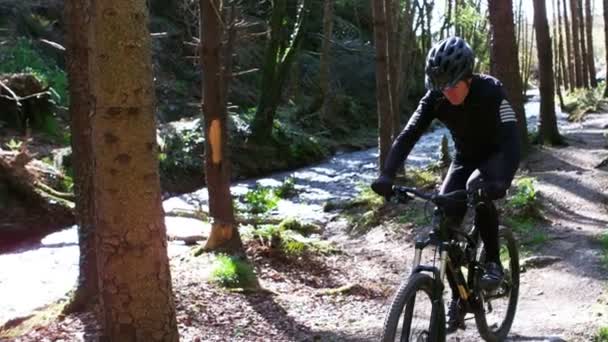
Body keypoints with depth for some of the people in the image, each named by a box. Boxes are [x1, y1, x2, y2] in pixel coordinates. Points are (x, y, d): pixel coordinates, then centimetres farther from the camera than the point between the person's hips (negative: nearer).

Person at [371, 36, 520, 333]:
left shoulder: (491, 91, -31)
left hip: (496, 157, -4)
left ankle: (493, 262, -15)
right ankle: (458, 299, 3)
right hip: (464, 158, 4)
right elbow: (408, 136, -27)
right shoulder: (435, 98, -20)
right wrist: (387, 176, -43)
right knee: (444, 223, -12)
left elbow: (511, 139, -41)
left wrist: (501, 181, -59)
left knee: (479, 188, -37)